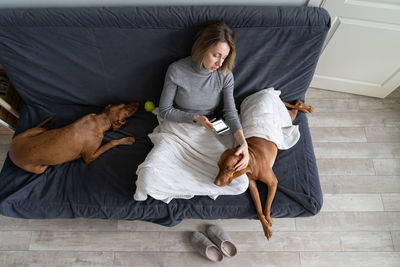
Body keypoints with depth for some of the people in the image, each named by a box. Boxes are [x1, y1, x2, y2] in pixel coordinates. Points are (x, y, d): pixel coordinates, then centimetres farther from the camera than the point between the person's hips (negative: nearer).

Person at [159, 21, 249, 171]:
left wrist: (243, 142, -27)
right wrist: (195, 118, -18)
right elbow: (164, 110, -6)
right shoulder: (176, 71, -14)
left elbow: (230, 113, -10)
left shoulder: (225, 75, -7)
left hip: (207, 129, 2)